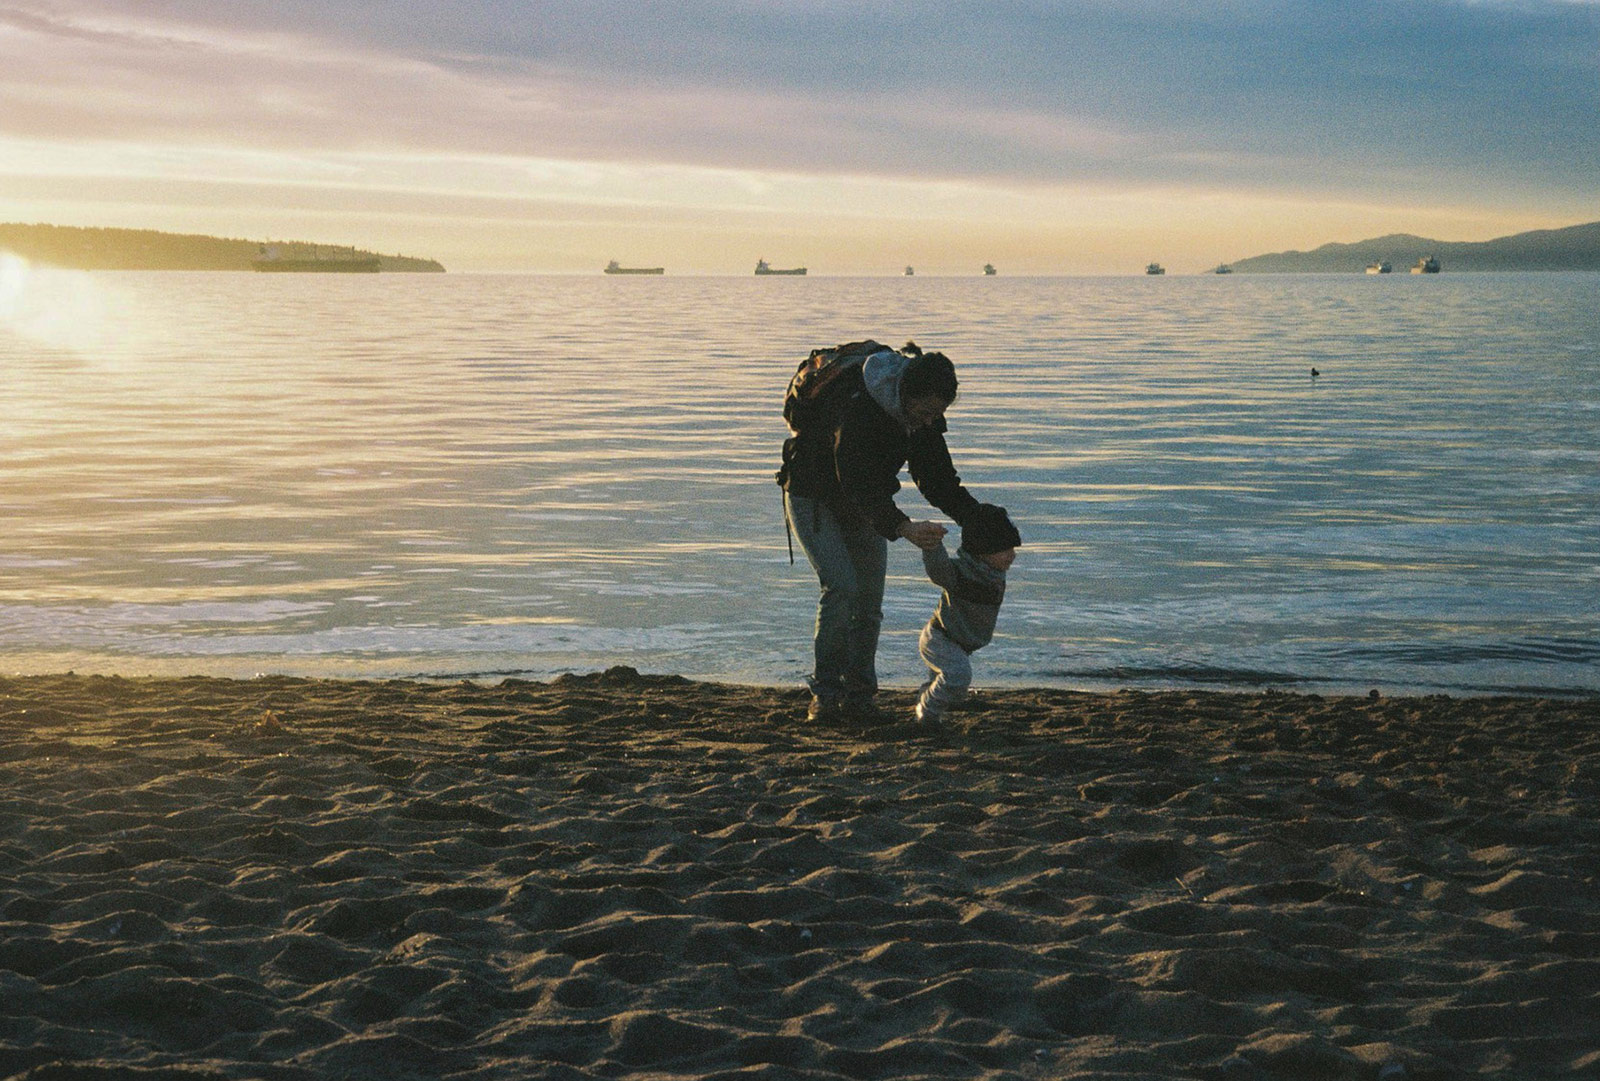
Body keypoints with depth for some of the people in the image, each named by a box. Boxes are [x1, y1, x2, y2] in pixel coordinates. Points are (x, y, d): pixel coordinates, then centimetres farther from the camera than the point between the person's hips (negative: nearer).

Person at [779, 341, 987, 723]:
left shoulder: (923, 414, -14)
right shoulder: (857, 407, -38)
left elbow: (937, 476, -7)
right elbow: (856, 483, -46)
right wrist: (904, 527, -59)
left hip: (865, 504, 7)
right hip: (814, 498, -7)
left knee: (870, 597, 1)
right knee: (841, 587, -20)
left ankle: (858, 694, 11)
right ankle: (824, 693, -11)